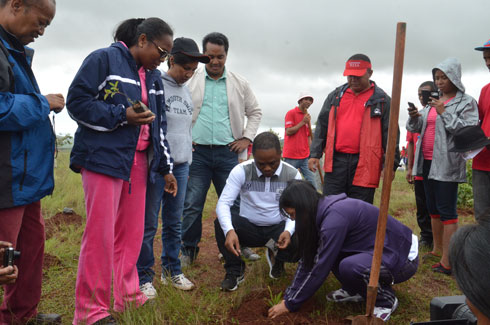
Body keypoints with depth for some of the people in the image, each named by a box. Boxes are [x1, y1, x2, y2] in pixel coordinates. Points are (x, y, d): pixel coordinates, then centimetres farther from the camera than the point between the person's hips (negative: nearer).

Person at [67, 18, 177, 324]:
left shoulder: (154, 77, 17)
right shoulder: (104, 59, -4)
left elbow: (159, 126, 20)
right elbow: (77, 101, -8)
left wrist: (166, 168, 17)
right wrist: (122, 115, -16)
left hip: (138, 162, 7)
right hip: (103, 158, -6)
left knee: (131, 232, 7)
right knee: (100, 233, -6)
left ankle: (128, 296, 21)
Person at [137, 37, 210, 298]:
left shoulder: (187, 92, 15)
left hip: (180, 166, 6)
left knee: (174, 223, 12)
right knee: (148, 223, 1)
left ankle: (172, 270, 24)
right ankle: (144, 276, 12)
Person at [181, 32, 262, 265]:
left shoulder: (239, 83, 10)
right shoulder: (190, 80, 6)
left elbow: (255, 112, 19)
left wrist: (247, 138, 7)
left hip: (228, 152, 1)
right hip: (197, 152, -1)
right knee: (192, 205, -1)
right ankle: (189, 250, 16)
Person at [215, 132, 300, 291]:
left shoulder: (292, 175, -9)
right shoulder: (241, 171, -13)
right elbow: (223, 203, -20)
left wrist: (288, 231, -32)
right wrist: (229, 231, -40)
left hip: (278, 229, 1)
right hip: (249, 228, -1)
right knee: (221, 222, -30)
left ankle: (278, 259, 11)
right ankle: (234, 270, -5)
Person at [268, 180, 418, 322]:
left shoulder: (335, 217, -28)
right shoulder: (325, 210, -1)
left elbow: (320, 268, -23)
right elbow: (308, 258, 4)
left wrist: (291, 304, -13)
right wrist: (289, 296, 2)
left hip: (404, 257, -8)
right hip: (377, 250, 8)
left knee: (348, 267, -32)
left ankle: (386, 299, -4)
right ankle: (356, 291, 15)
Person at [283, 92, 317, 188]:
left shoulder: (307, 116, 16)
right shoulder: (291, 113, -4)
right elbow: (288, 132, -13)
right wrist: (303, 122, -13)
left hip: (305, 156, 6)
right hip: (292, 156, -6)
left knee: (311, 180, 2)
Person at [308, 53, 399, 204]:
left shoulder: (381, 100, 4)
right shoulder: (335, 96, 14)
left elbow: (391, 134, 1)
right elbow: (322, 126, 15)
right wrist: (315, 154, 8)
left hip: (365, 165, -2)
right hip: (335, 162, 3)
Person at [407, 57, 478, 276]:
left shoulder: (466, 102, -3)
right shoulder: (432, 102, 16)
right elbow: (415, 128, 15)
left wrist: (444, 113, -19)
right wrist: (413, 117, -6)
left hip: (447, 163, -7)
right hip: (428, 161, 7)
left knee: (446, 210, -7)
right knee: (433, 208, 14)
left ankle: (447, 261, -4)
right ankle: (436, 249, 26)